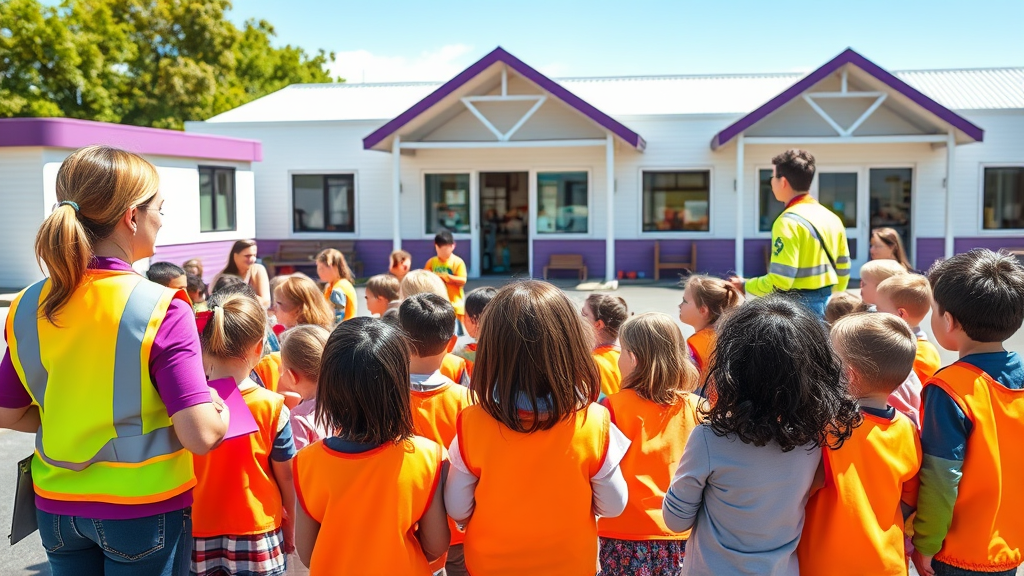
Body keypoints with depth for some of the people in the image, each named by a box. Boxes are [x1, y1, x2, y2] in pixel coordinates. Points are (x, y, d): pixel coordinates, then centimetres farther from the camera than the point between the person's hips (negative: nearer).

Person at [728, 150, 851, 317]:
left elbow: (779, 282, -21)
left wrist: (745, 286, -6)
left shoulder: (789, 222, -16)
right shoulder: (832, 218, 10)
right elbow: (843, 270, 15)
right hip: (826, 304, 9)